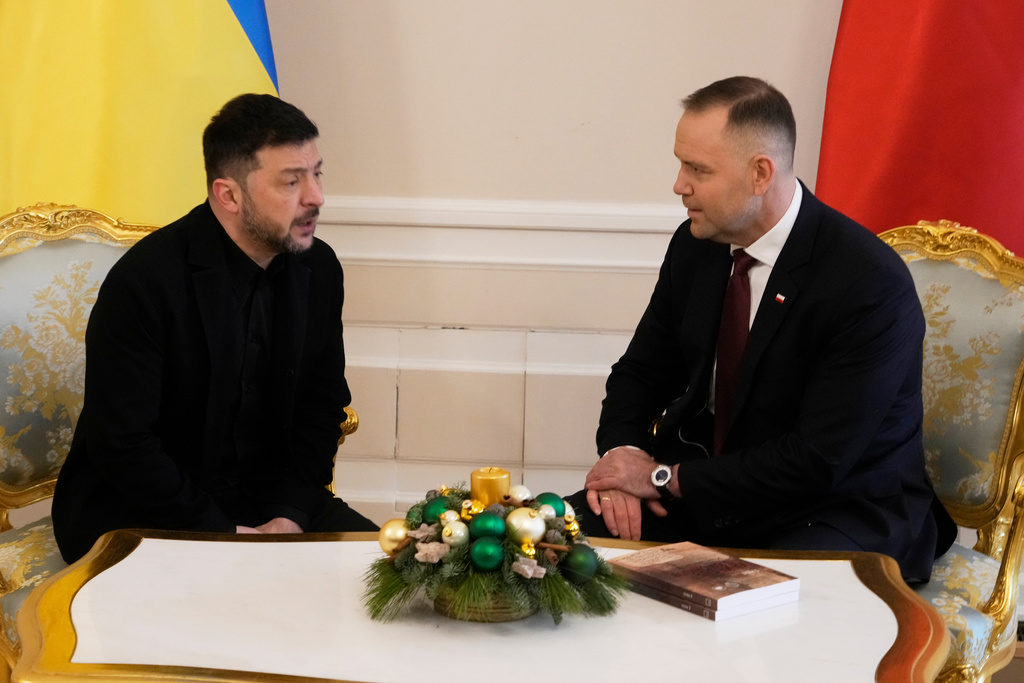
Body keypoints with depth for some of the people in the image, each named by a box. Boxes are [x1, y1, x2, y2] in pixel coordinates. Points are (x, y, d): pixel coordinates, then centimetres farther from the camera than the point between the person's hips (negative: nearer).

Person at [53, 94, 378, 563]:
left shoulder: (319, 269, 0)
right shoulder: (143, 282, -19)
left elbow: (323, 406, 7)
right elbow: (121, 445, -19)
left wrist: (289, 517, -8)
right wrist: (225, 536, -20)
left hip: (264, 498, 6)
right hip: (136, 515, -6)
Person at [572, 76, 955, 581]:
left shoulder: (872, 284, -21)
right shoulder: (695, 245, 1)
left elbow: (818, 462, -22)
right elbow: (642, 371, 13)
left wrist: (665, 478, -19)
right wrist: (621, 455, -10)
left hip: (840, 507, -7)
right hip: (702, 491, 7)